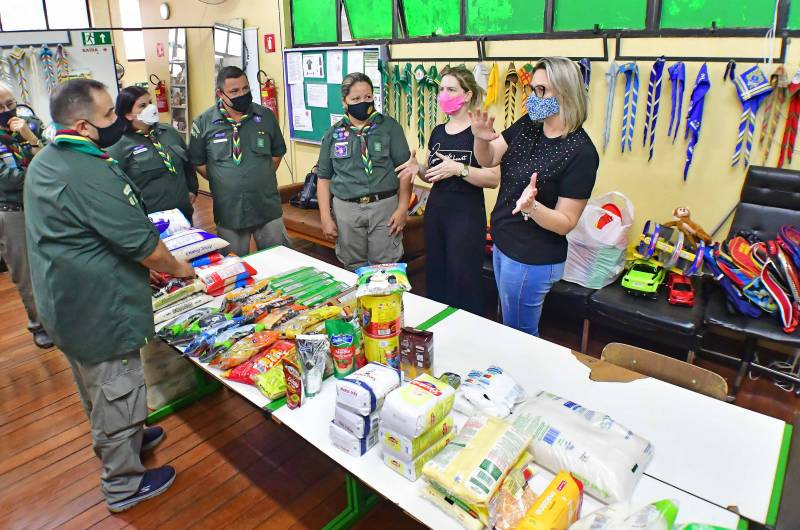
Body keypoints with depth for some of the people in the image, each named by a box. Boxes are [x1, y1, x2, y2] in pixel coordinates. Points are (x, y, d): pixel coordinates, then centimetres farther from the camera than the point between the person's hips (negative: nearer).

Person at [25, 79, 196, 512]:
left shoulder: (44, 161, 4)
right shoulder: (91, 175, -28)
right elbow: (144, 246, -25)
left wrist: (153, 264, 13)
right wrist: (179, 269, -5)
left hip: (64, 302, 10)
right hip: (99, 310, -10)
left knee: (98, 387, 27)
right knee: (117, 394, 8)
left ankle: (121, 441, 51)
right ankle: (123, 484, 27)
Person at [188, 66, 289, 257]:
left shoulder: (266, 116, 0)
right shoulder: (204, 122, -4)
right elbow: (198, 162, 6)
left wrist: (263, 179, 5)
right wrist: (223, 183, 1)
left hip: (268, 207, 1)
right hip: (228, 211, 0)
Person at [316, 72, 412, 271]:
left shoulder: (389, 126, 1)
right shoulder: (333, 134, 7)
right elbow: (324, 177, 9)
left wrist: (403, 208, -9)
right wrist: (326, 218, 2)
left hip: (384, 207, -2)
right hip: (346, 209, 2)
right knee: (353, 268, 12)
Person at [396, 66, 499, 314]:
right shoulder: (437, 131, 11)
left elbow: (494, 179, -16)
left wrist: (459, 168, -26)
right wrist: (418, 168, -2)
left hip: (467, 214, -7)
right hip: (435, 210, 7)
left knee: (463, 283, -1)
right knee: (435, 277, 14)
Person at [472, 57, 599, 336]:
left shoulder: (581, 153, -22)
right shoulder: (527, 126, -3)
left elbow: (565, 223, -20)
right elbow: (487, 159, 3)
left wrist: (531, 207, -39)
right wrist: (481, 138, -18)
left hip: (533, 261, -7)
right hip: (503, 245, 7)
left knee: (519, 334, 12)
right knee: (509, 325, 26)